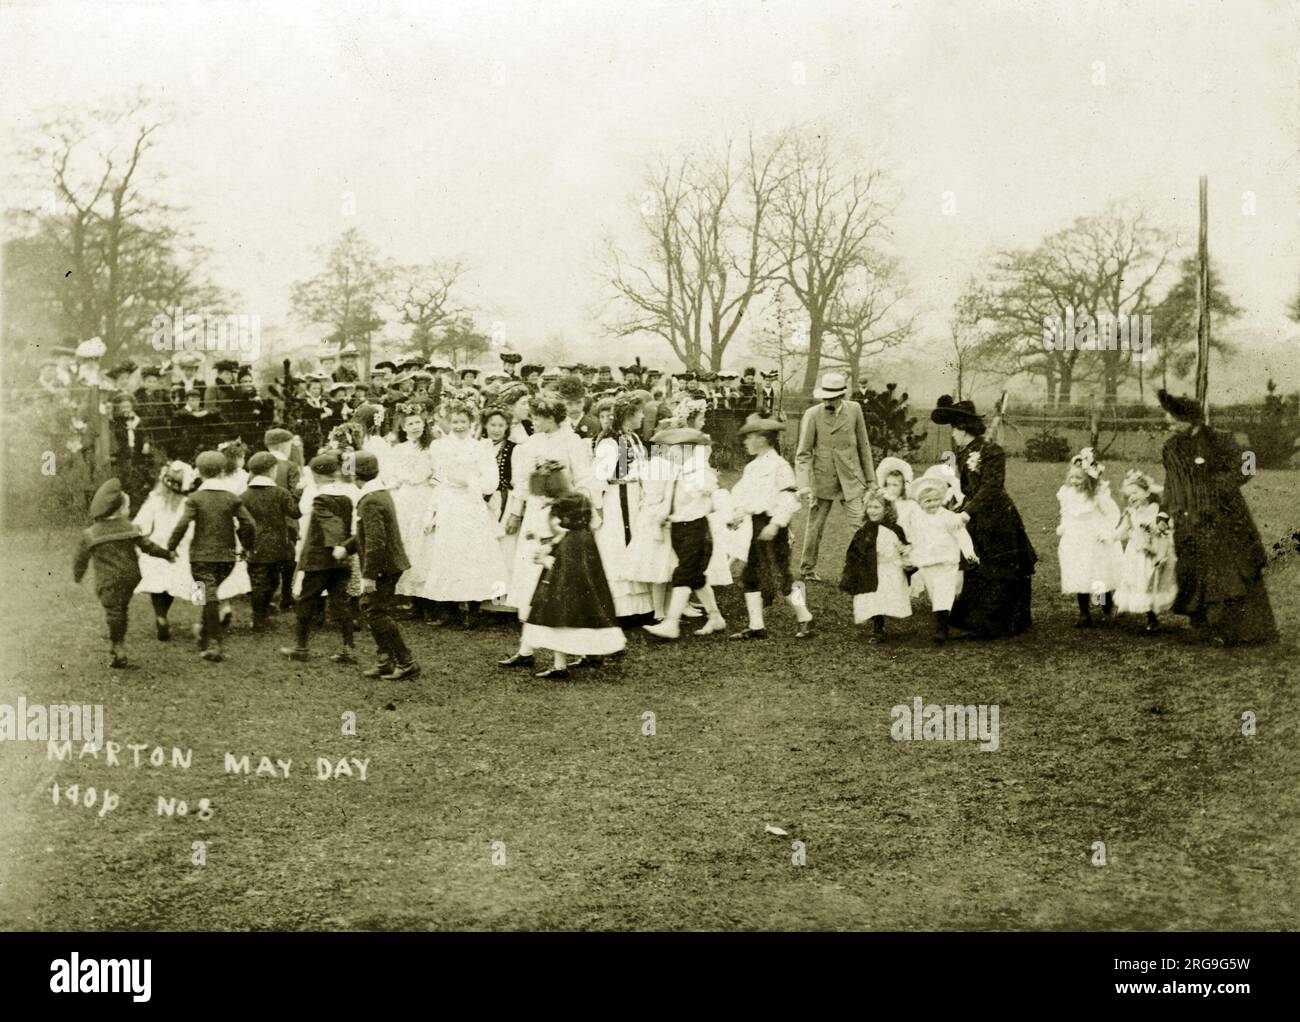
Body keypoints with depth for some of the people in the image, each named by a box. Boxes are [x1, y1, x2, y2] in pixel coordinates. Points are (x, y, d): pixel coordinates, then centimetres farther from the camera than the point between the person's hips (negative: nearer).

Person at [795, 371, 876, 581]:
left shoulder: (854, 410, -1)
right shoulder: (813, 415, -8)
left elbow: (863, 446, 9)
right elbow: (803, 454, -8)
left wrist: (869, 477, 10)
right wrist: (804, 485, -19)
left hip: (851, 480, 1)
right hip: (822, 480, -1)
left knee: (862, 525, -6)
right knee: (815, 526, 9)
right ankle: (808, 569, 25)